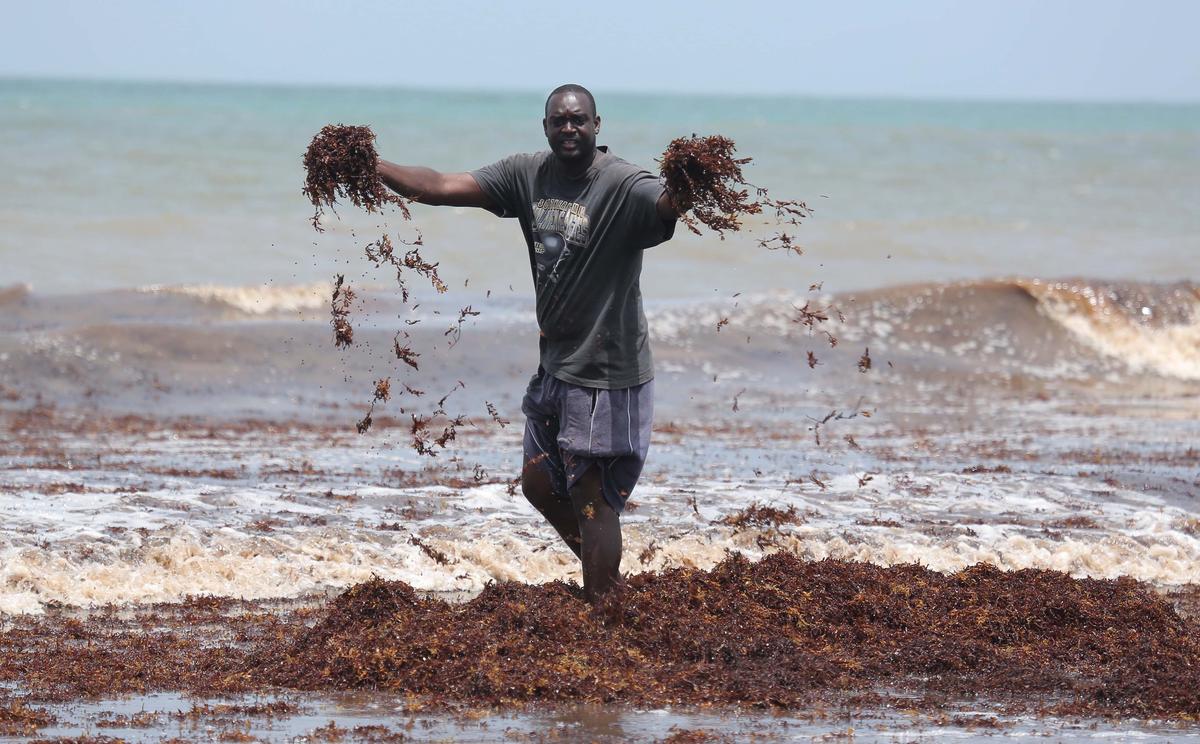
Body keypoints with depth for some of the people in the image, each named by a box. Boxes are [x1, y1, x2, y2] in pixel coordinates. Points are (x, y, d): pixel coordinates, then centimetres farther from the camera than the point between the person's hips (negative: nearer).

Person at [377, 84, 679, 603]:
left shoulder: (624, 186, -19)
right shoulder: (529, 175, 2)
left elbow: (669, 207, -39)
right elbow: (443, 187, 0)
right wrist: (369, 167, -9)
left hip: (607, 374, -8)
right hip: (555, 366, 8)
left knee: (592, 500, -5)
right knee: (539, 484, 19)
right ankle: (605, 576, 35)